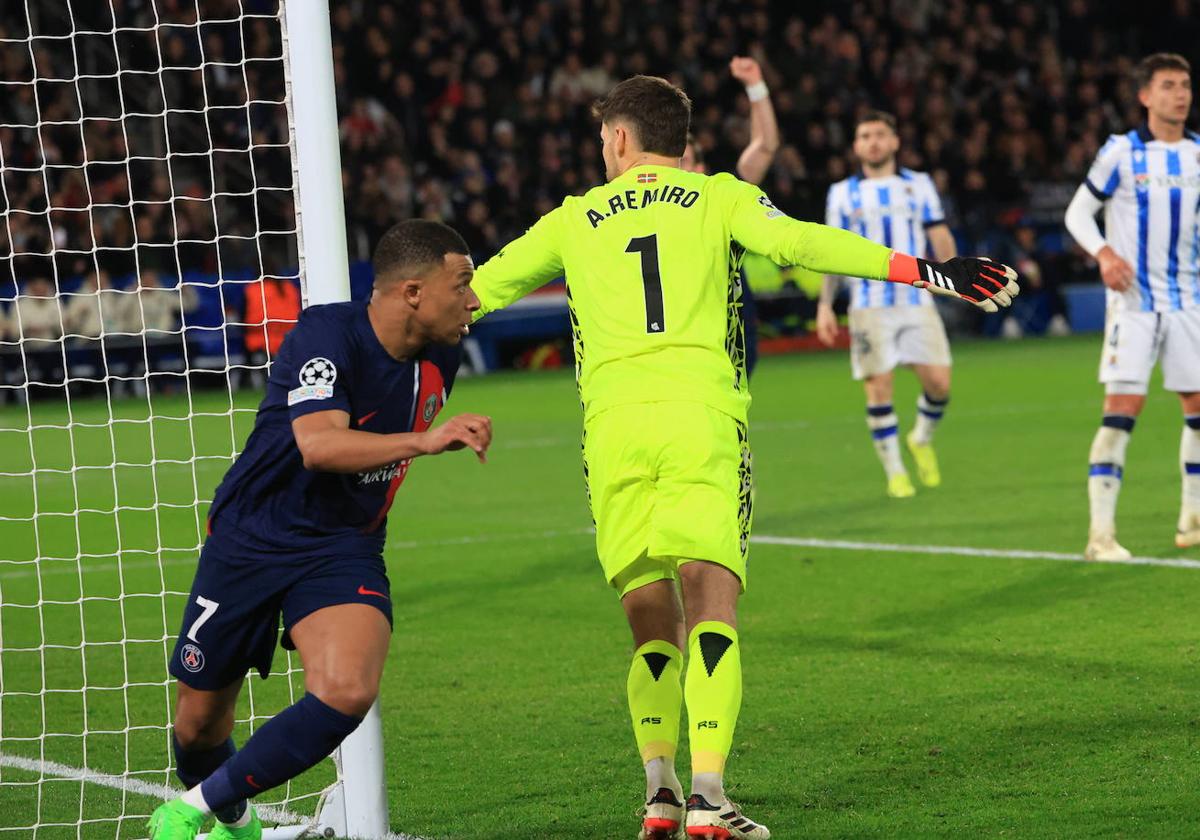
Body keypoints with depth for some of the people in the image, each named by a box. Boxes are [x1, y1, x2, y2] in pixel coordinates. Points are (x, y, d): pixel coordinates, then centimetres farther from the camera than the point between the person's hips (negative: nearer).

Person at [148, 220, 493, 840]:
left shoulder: (439, 356, -3)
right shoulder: (327, 334, -23)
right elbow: (320, 445, -40)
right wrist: (425, 441, -50)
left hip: (345, 549, 4)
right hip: (252, 539, -4)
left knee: (347, 693, -24)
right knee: (200, 720, 8)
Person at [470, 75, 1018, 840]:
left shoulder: (574, 220, 21)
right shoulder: (719, 197, 16)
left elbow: (477, 291, 26)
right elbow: (797, 243, -1)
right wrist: (921, 270, -5)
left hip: (611, 424, 2)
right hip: (700, 411, -2)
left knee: (652, 626, 10)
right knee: (712, 607, -8)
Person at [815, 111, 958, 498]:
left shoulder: (918, 185, 10)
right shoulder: (842, 194, 9)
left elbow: (939, 236, 9)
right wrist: (825, 305, 3)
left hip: (917, 299, 1)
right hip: (869, 305, -1)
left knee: (939, 381, -7)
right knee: (878, 386, -6)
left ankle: (922, 439, 22)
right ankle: (895, 472, 5)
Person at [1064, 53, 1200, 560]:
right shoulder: (1121, 152, -6)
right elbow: (1078, 213, -1)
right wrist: (1104, 254, -18)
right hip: (1133, 300, -5)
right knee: (1123, 407, -12)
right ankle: (1101, 532, -10)